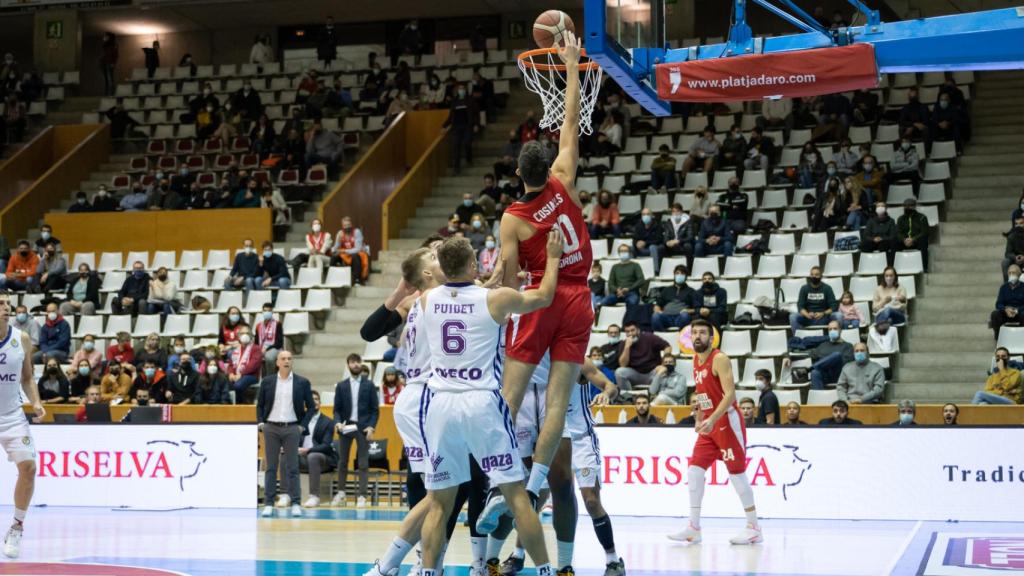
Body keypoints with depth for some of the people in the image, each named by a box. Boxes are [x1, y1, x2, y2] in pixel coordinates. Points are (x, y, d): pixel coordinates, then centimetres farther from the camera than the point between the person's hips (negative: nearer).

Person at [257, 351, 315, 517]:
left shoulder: (302, 383, 2)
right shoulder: (267, 382, 5)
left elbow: (311, 407, 5)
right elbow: (260, 405, 11)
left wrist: (302, 425, -4)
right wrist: (261, 423, 0)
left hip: (292, 428, -1)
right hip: (271, 428, 1)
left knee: (292, 468, 0)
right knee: (271, 467, 2)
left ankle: (295, 504, 3)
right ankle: (268, 504, 4)